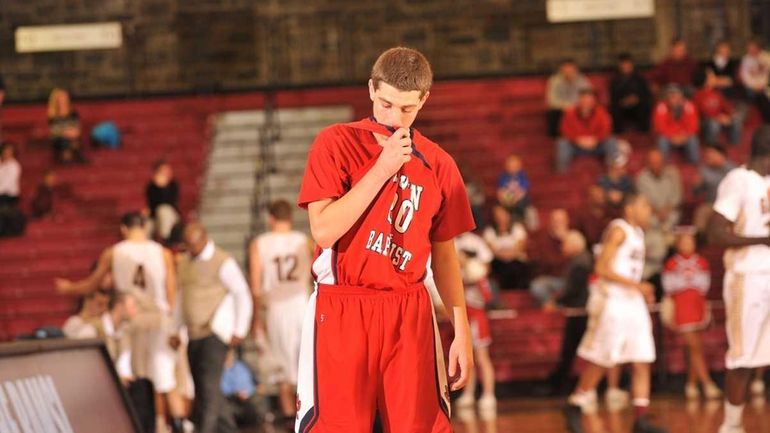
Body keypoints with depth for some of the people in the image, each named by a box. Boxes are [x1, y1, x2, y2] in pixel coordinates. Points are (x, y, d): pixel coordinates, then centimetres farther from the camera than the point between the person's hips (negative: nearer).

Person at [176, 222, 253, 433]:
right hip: (194, 335, 8)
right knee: (201, 386, 8)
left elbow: (243, 295, -7)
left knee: (209, 385, -15)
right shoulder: (185, 262, 12)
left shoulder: (223, 262, -10)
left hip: (216, 333, -8)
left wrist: (239, 331, -8)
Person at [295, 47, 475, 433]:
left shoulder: (437, 164, 9)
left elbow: (444, 254, 15)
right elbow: (324, 230, -13)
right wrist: (382, 169, -15)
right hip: (342, 310, -3)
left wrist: (461, 331, 10)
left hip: (409, 314, 3)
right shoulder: (336, 143, -1)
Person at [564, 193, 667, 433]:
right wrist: (635, 285, -21)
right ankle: (575, 406, 14)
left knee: (643, 363, 1)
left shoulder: (637, 233, 16)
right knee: (599, 362, -2)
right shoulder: (619, 231, -11)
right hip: (611, 303, -9)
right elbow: (602, 269, -18)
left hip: (633, 304, 9)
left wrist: (643, 291, 9)